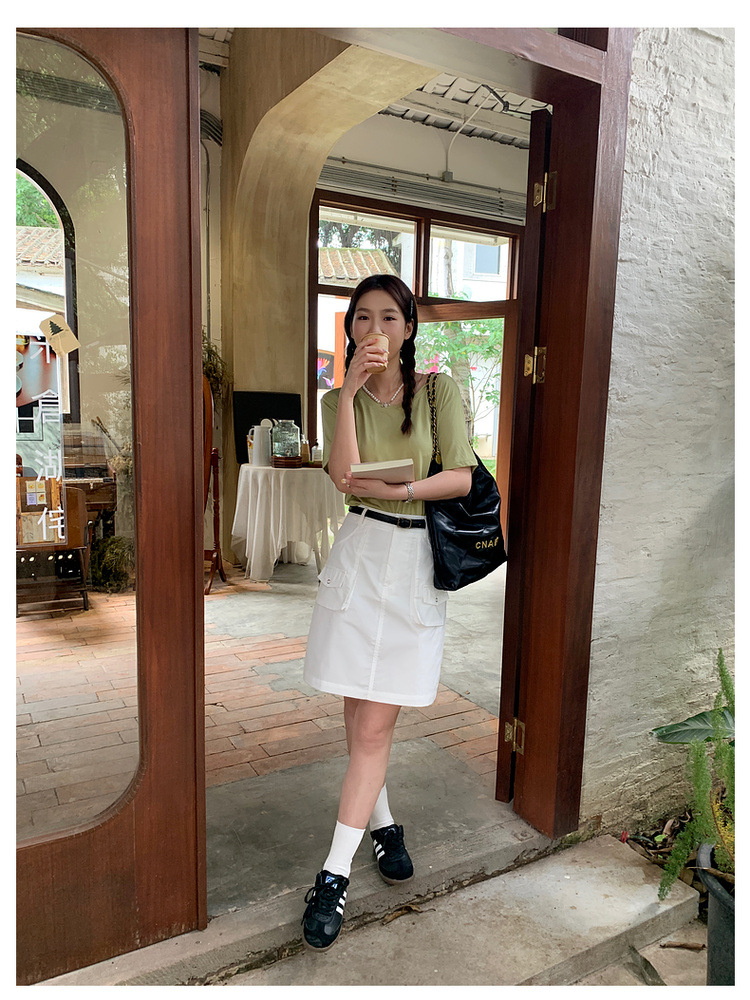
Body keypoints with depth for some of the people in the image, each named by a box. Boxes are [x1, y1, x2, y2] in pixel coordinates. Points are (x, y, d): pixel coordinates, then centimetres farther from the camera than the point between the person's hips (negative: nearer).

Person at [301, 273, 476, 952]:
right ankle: (383, 822, 35)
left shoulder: (438, 390, 2)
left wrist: (399, 489, -18)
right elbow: (345, 475, -11)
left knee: (376, 723, -3)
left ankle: (334, 875, 8)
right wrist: (349, 392, -14)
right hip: (362, 553, 2)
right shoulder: (340, 399, 8)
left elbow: (462, 476, -6)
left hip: (418, 560, -2)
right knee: (360, 715, 10)